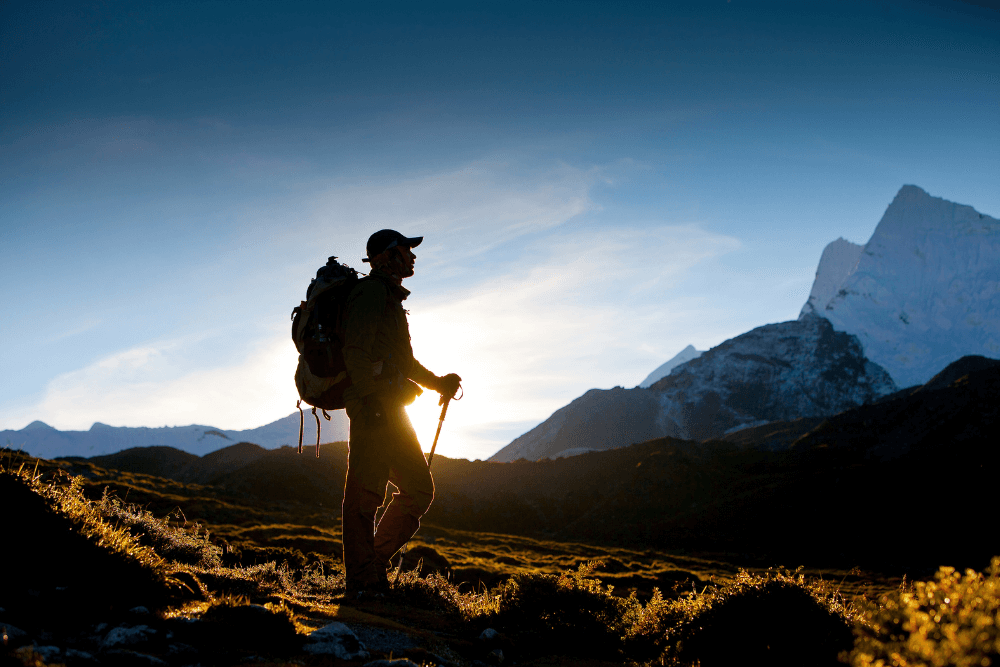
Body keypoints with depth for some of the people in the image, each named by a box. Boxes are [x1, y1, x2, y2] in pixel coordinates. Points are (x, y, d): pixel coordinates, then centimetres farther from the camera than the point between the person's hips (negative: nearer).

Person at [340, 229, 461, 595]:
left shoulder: (391, 298, 26)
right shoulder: (371, 292, -7)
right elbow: (356, 351, -18)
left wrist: (438, 382, 25)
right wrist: (370, 397, -24)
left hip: (391, 410, 10)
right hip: (374, 409, -10)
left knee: (419, 488, 10)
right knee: (365, 493, -7)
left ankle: (375, 563, 15)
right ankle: (362, 580, -4)